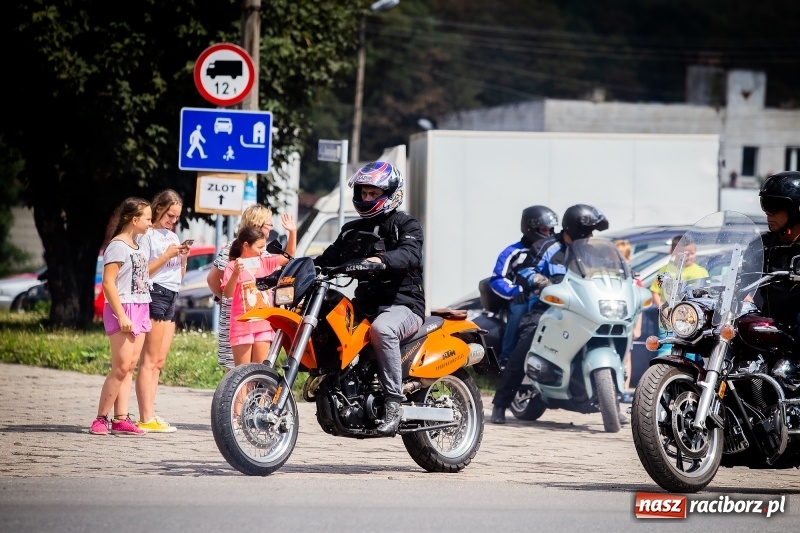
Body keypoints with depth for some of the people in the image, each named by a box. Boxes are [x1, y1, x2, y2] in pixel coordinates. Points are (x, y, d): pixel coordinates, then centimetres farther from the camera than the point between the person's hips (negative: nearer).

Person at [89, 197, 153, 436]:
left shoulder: (136, 246, 15)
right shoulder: (118, 246, -11)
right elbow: (108, 283, -17)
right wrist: (121, 315, -21)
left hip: (139, 309, 9)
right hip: (122, 309, -9)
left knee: (130, 367, 4)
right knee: (121, 367, -11)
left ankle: (121, 419, 3)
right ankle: (101, 419, -6)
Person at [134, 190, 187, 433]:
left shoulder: (173, 237, 20)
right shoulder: (148, 235, -5)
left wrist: (183, 258, 4)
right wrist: (166, 256, -15)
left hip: (171, 298, 9)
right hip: (155, 294, -9)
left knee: (159, 361, 7)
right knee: (150, 360, -10)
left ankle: (149, 416, 7)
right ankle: (146, 419, -14)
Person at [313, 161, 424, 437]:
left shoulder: (406, 225, 1)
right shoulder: (352, 231, 22)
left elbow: (410, 255, -19)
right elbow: (329, 258, 20)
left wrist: (381, 259, -39)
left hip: (402, 303, -7)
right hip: (365, 305, 7)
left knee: (381, 329, -39)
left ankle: (394, 403, -38)